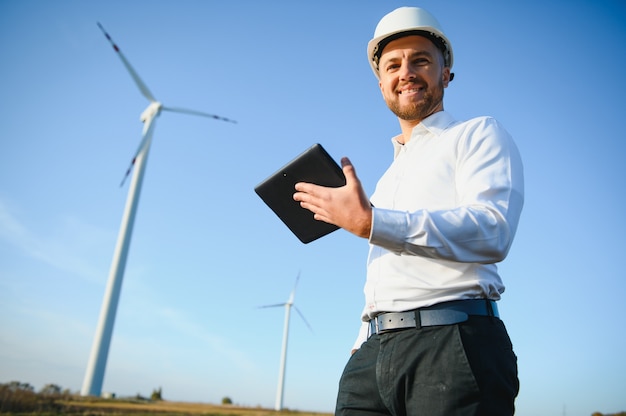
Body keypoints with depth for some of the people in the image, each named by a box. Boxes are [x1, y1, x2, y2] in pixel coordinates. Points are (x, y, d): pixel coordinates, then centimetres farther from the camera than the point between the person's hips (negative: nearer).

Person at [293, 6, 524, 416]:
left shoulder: (479, 134, 5)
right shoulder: (388, 179, 25)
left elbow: (493, 231, -15)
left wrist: (371, 222, -17)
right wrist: (360, 358, 18)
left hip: (454, 346, -6)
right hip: (374, 352, 6)